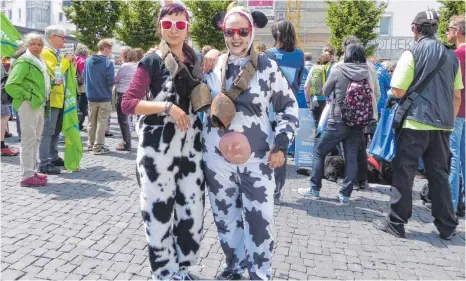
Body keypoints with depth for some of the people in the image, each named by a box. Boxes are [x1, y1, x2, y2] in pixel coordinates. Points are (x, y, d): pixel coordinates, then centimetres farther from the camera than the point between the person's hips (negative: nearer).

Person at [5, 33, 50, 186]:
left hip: (39, 104, 9)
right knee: (29, 139, -8)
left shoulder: (40, 61, 16)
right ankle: (27, 176, -3)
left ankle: (32, 171, 25)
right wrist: (27, 96, -17)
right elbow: (10, 85, -17)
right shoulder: (24, 61, -11)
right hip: (29, 105, -9)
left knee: (36, 139, 14)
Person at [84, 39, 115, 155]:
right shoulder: (108, 62, -15)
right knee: (101, 122, 3)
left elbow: (84, 77, 10)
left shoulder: (88, 60, 3)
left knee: (92, 122, 16)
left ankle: (91, 144, 25)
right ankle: (98, 147, 6)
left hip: (91, 96, 5)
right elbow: (111, 81, -18)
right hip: (104, 97, -5)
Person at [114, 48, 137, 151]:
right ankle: (126, 142, 23)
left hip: (123, 93, -7)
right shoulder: (137, 66, 8)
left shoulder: (125, 66, -11)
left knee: (123, 120, -1)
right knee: (124, 119, 17)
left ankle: (127, 144, 1)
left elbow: (116, 79, -4)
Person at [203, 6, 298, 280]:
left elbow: (289, 106, 0)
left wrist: (281, 145, -7)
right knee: (225, 216, 14)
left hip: (257, 157, -2)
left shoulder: (267, 66, -4)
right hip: (218, 157, 3)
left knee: (260, 221, 1)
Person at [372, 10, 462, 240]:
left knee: (403, 172, 2)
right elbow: (457, 96, 11)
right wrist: (449, 121, 20)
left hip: (416, 123, -5)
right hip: (442, 125, 5)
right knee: (439, 174, 13)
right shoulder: (451, 56, 10)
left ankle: (396, 223, 6)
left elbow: (398, 92, -12)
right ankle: (446, 226, 19)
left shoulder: (412, 54, -6)